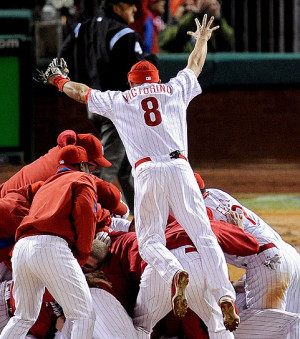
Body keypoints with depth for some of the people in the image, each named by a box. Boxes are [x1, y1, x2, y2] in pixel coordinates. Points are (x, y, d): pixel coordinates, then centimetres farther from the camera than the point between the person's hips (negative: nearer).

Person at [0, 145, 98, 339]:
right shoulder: (83, 179, 16)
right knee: (84, 317, -7)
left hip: (21, 248, 7)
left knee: (23, 318, 22)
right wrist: (81, 256, 2)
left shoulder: (45, 186, 37)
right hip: (51, 247, -7)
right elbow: (85, 213, -2)